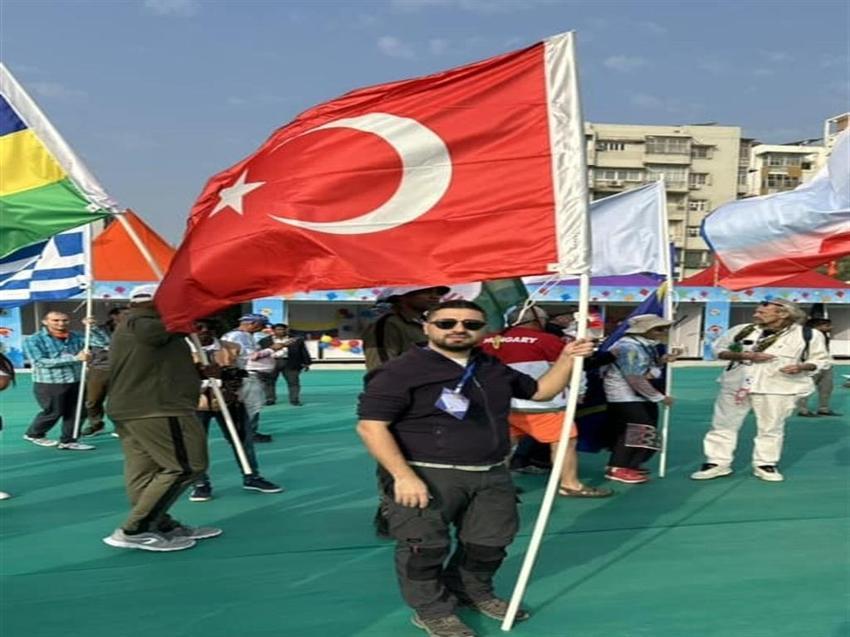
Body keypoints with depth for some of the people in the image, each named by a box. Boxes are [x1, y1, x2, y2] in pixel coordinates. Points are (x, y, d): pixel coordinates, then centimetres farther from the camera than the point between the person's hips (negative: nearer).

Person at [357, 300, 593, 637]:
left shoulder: (493, 369, 11)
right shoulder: (401, 371, -13)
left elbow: (540, 391, 22)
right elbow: (371, 425, -18)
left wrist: (567, 359, 7)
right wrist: (403, 476, -23)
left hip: (491, 475, 7)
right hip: (427, 476, -6)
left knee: (491, 540, 17)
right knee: (425, 547, 0)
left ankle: (473, 590, 42)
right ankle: (432, 609, 23)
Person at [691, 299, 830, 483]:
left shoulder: (808, 335, -2)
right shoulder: (742, 330, 4)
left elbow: (820, 360, 4)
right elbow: (719, 349, 8)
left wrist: (801, 367, -17)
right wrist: (744, 355, -8)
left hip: (776, 388, -2)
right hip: (736, 385, 2)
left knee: (771, 428, 5)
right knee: (723, 425, 4)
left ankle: (765, 465, 21)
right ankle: (718, 463, 13)